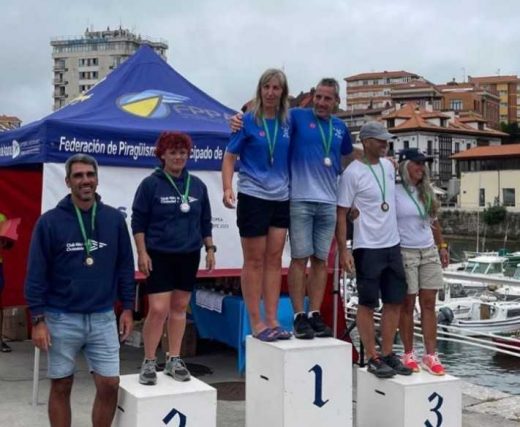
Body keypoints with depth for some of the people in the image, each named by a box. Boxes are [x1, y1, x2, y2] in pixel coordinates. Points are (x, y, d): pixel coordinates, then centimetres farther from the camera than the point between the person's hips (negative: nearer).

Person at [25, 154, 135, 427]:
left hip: (103, 318, 2)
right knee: (61, 387, 10)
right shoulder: (49, 221, -6)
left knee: (109, 385, 2)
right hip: (62, 319, -2)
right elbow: (36, 273, -5)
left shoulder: (114, 219, 1)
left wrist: (127, 308, 5)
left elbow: (125, 267, 8)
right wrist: (38, 319, -8)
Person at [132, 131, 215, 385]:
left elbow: (205, 221, 14)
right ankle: (149, 363, 7)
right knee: (158, 310, -8)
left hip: (189, 256, 4)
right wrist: (142, 253, -10)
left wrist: (210, 249, 11)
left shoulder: (197, 185, 7)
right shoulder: (151, 184, -5)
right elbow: (138, 222, -5)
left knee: (179, 308, 10)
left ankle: (174, 360, 21)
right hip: (159, 256, -4)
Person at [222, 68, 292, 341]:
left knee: (274, 260, 6)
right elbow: (230, 157, -5)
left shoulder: (288, 122, 6)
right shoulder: (248, 121, -4)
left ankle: (272, 321, 12)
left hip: (281, 199, 4)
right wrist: (227, 189, -18)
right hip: (253, 197, -4)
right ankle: (256, 322, 8)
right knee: (254, 261, 2)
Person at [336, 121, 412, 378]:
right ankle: (372, 358, 10)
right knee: (368, 304, 2)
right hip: (368, 248, -7)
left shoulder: (389, 166, 9)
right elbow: (341, 213, -11)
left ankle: (387, 354, 20)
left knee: (395, 301, 10)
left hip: (393, 245, 7)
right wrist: (343, 250, -15)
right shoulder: (353, 172, -11)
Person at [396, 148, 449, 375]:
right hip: (405, 253, -5)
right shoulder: (394, 192, -8)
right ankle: (409, 354, 12)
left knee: (428, 304, 4)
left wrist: (442, 246, 16)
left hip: (429, 253, 6)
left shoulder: (426, 191, 12)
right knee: (407, 305, 2)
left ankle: (430, 355, 7)